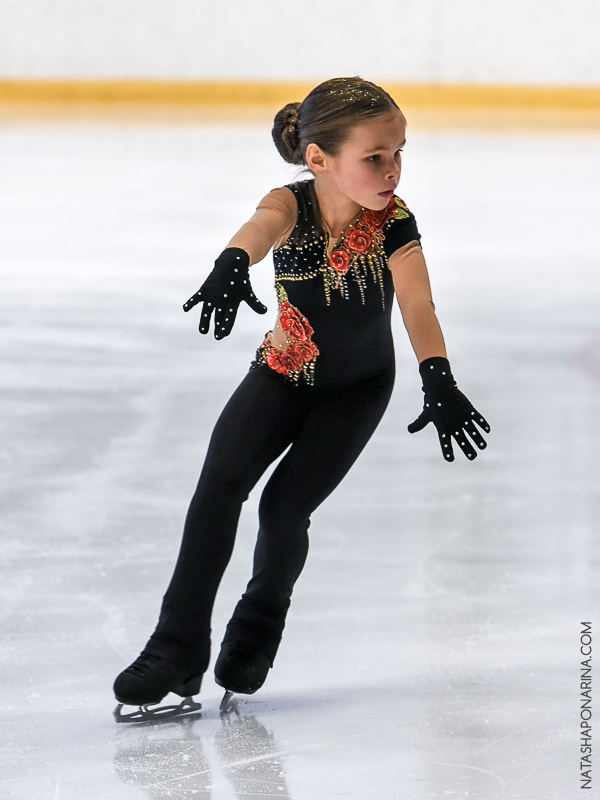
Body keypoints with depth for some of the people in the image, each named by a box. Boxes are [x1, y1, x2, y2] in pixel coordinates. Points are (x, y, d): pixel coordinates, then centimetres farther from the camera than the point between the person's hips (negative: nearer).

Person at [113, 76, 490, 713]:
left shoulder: (392, 219, -25)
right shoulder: (292, 206, -25)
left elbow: (417, 304, -38)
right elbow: (262, 227, -49)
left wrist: (438, 383, -55)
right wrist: (232, 265, -74)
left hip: (358, 386, -1)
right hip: (285, 372, 1)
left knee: (286, 506, -13)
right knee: (221, 481, -18)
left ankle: (260, 625, 18)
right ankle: (178, 645, -8)